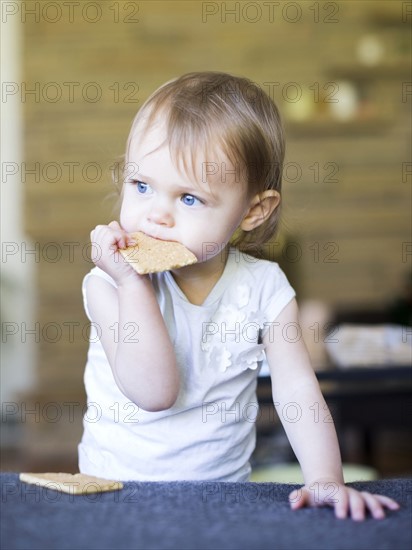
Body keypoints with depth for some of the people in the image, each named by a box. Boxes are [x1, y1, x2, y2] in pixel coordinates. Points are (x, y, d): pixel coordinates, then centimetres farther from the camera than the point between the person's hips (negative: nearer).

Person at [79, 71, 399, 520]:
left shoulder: (265, 288, -2)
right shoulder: (111, 284, -10)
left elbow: (297, 391, -6)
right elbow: (154, 391, -21)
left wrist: (325, 479, -19)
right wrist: (134, 282, -23)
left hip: (224, 488, 4)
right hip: (116, 486, -4)